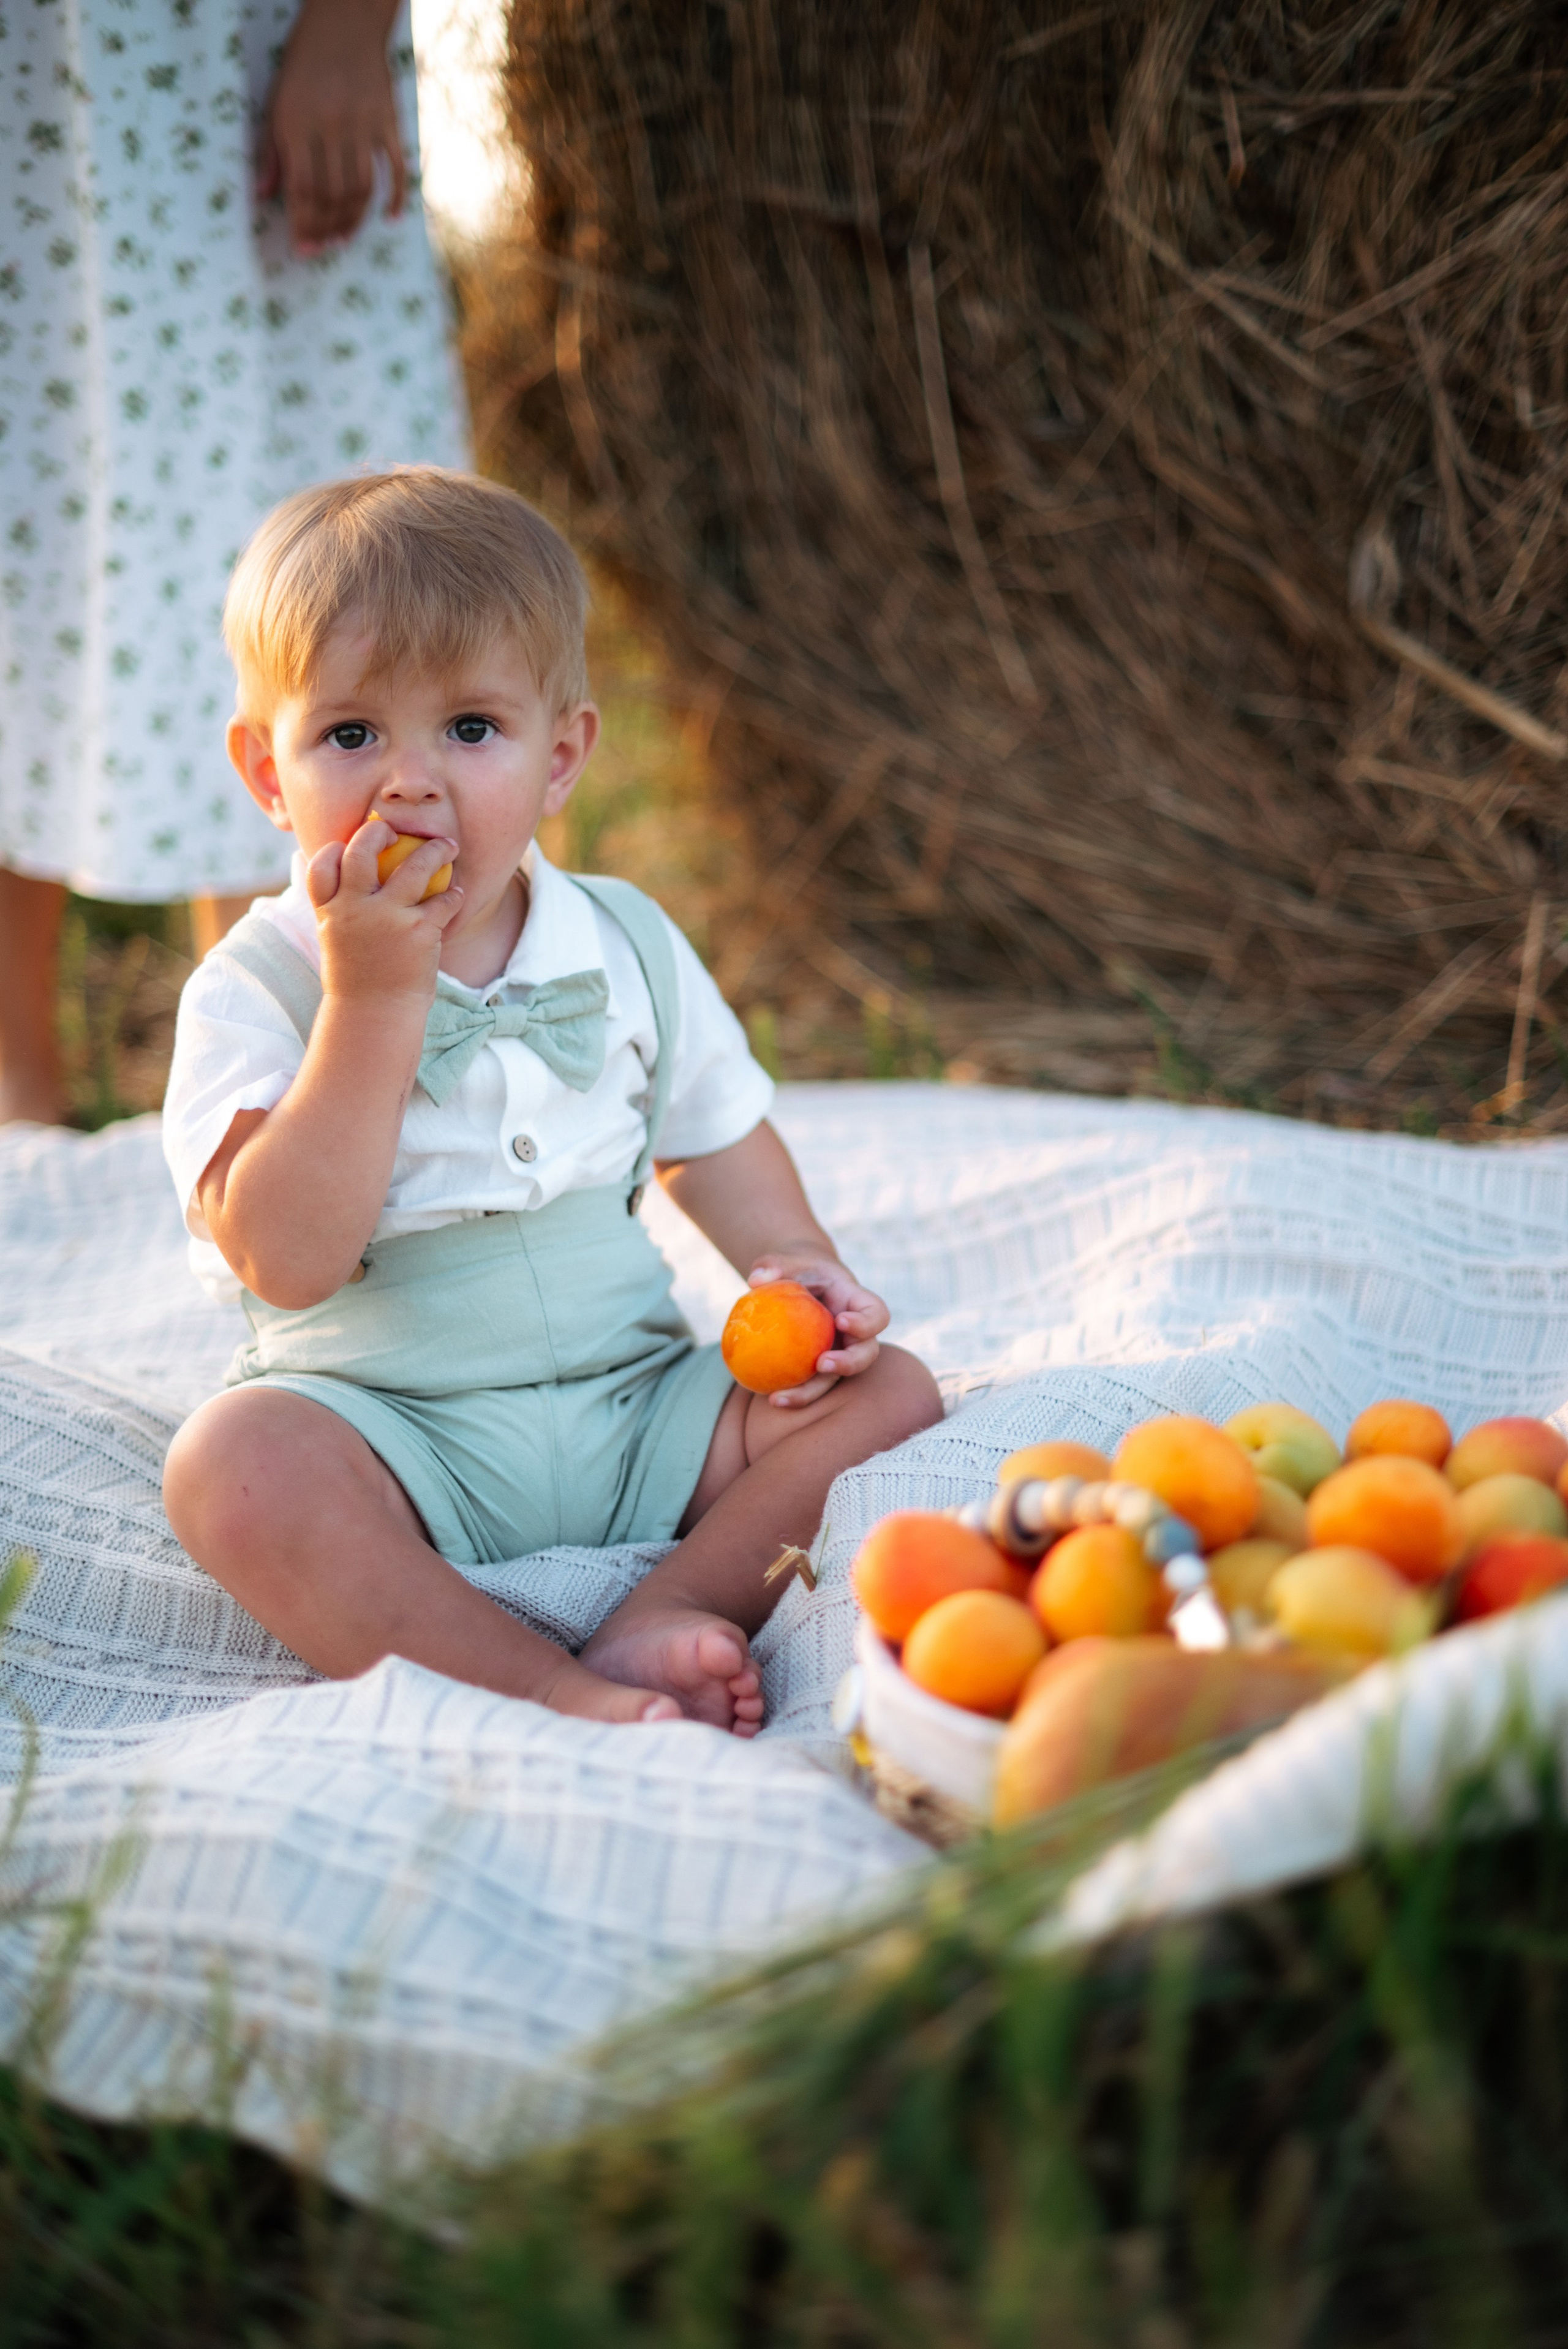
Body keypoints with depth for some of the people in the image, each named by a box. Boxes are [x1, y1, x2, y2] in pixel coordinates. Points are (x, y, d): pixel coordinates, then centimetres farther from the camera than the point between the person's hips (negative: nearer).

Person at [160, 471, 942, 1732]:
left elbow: (714, 1136, 19)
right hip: (390, 1430, -4)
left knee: (890, 1391, -12)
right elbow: (289, 1262, -22)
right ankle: (551, 1695, -36)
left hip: (636, 1408, 4)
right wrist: (373, 997, -26)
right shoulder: (252, 991, -9)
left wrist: (796, 1267, -3)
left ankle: (654, 1625, -26)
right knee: (231, 1466, -33)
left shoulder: (628, 944, 4)